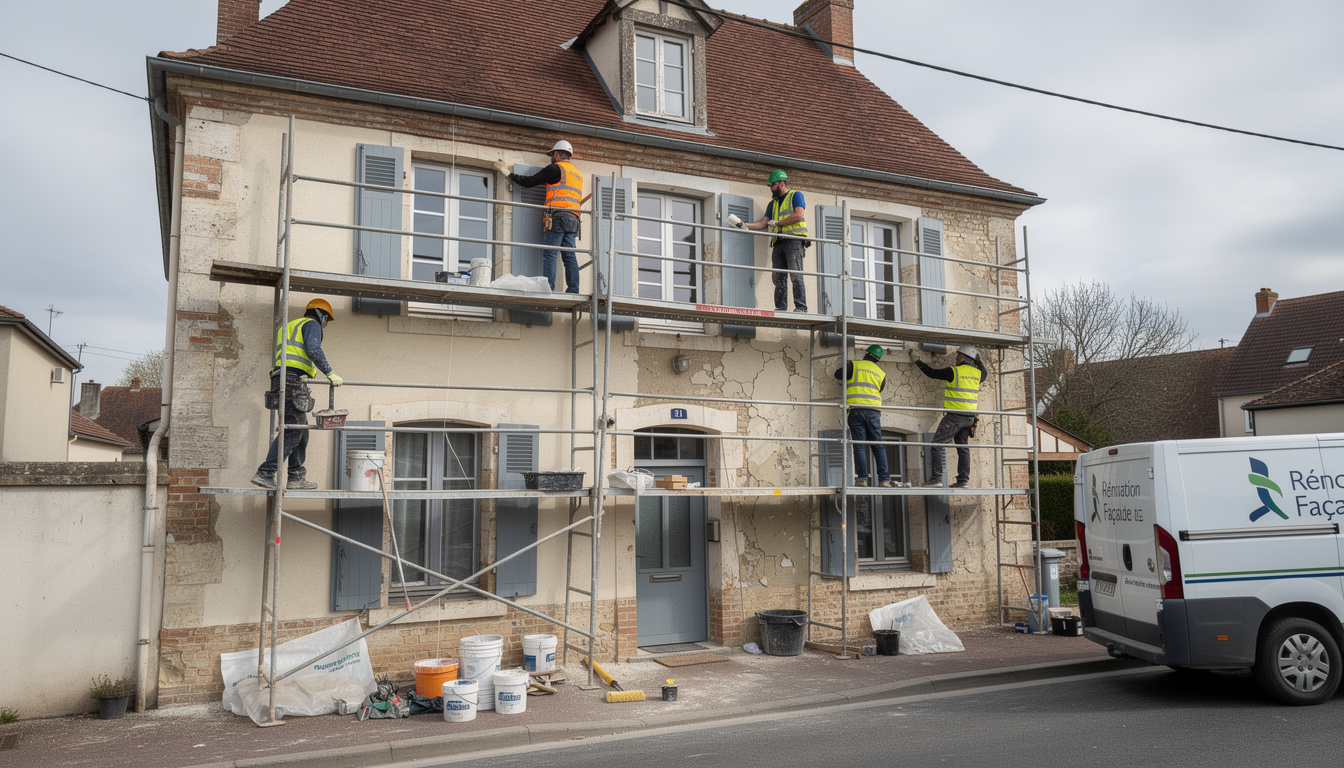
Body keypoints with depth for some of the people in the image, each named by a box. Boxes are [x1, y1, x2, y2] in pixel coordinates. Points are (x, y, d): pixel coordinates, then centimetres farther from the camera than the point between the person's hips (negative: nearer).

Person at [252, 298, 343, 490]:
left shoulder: (288, 327, 33)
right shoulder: (311, 324, 5)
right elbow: (313, 350, -14)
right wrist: (330, 374, -13)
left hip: (280, 380, 10)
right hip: (294, 380, -10)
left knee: (301, 430, 10)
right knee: (292, 431, -13)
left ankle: (296, 477, 7)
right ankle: (264, 473, -19)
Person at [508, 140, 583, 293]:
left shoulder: (556, 168, 2)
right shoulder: (577, 174, 26)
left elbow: (530, 181, 3)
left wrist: (512, 176, 18)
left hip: (558, 216, -7)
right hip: (573, 218, 7)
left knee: (549, 254, -10)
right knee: (569, 255, 2)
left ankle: (548, 288, -19)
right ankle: (573, 290, -6)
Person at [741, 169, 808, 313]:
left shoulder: (795, 195, 8)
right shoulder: (773, 203, 28)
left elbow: (799, 215, -8)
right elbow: (764, 222, 19)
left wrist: (777, 223, -3)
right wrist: (746, 225, 3)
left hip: (794, 240, -7)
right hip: (778, 243, 7)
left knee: (795, 275, -14)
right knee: (778, 277, -3)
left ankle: (801, 307, -17)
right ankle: (780, 308, -4)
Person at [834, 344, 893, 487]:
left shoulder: (854, 365, 6)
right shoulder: (881, 374, 16)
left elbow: (838, 374, 13)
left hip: (856, 408, -2)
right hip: (874, 411, 2)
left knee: (859, 445, -3)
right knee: (878, 446, 5)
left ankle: (862, 478, -8)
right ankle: (884, 479, 0)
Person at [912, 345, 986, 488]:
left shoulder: (954, 371, -10)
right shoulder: (977, 373, 8)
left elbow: (931, 373, -1)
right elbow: (983, 373, 34)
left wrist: (917, 361, 12)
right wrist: (977, 361, 39)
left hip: (955, 415, -7)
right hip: (970, 416, 7)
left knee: (937, 444, -3)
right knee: (963, 448, 10)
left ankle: (937, 477, -9)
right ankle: (963, 480, 6)